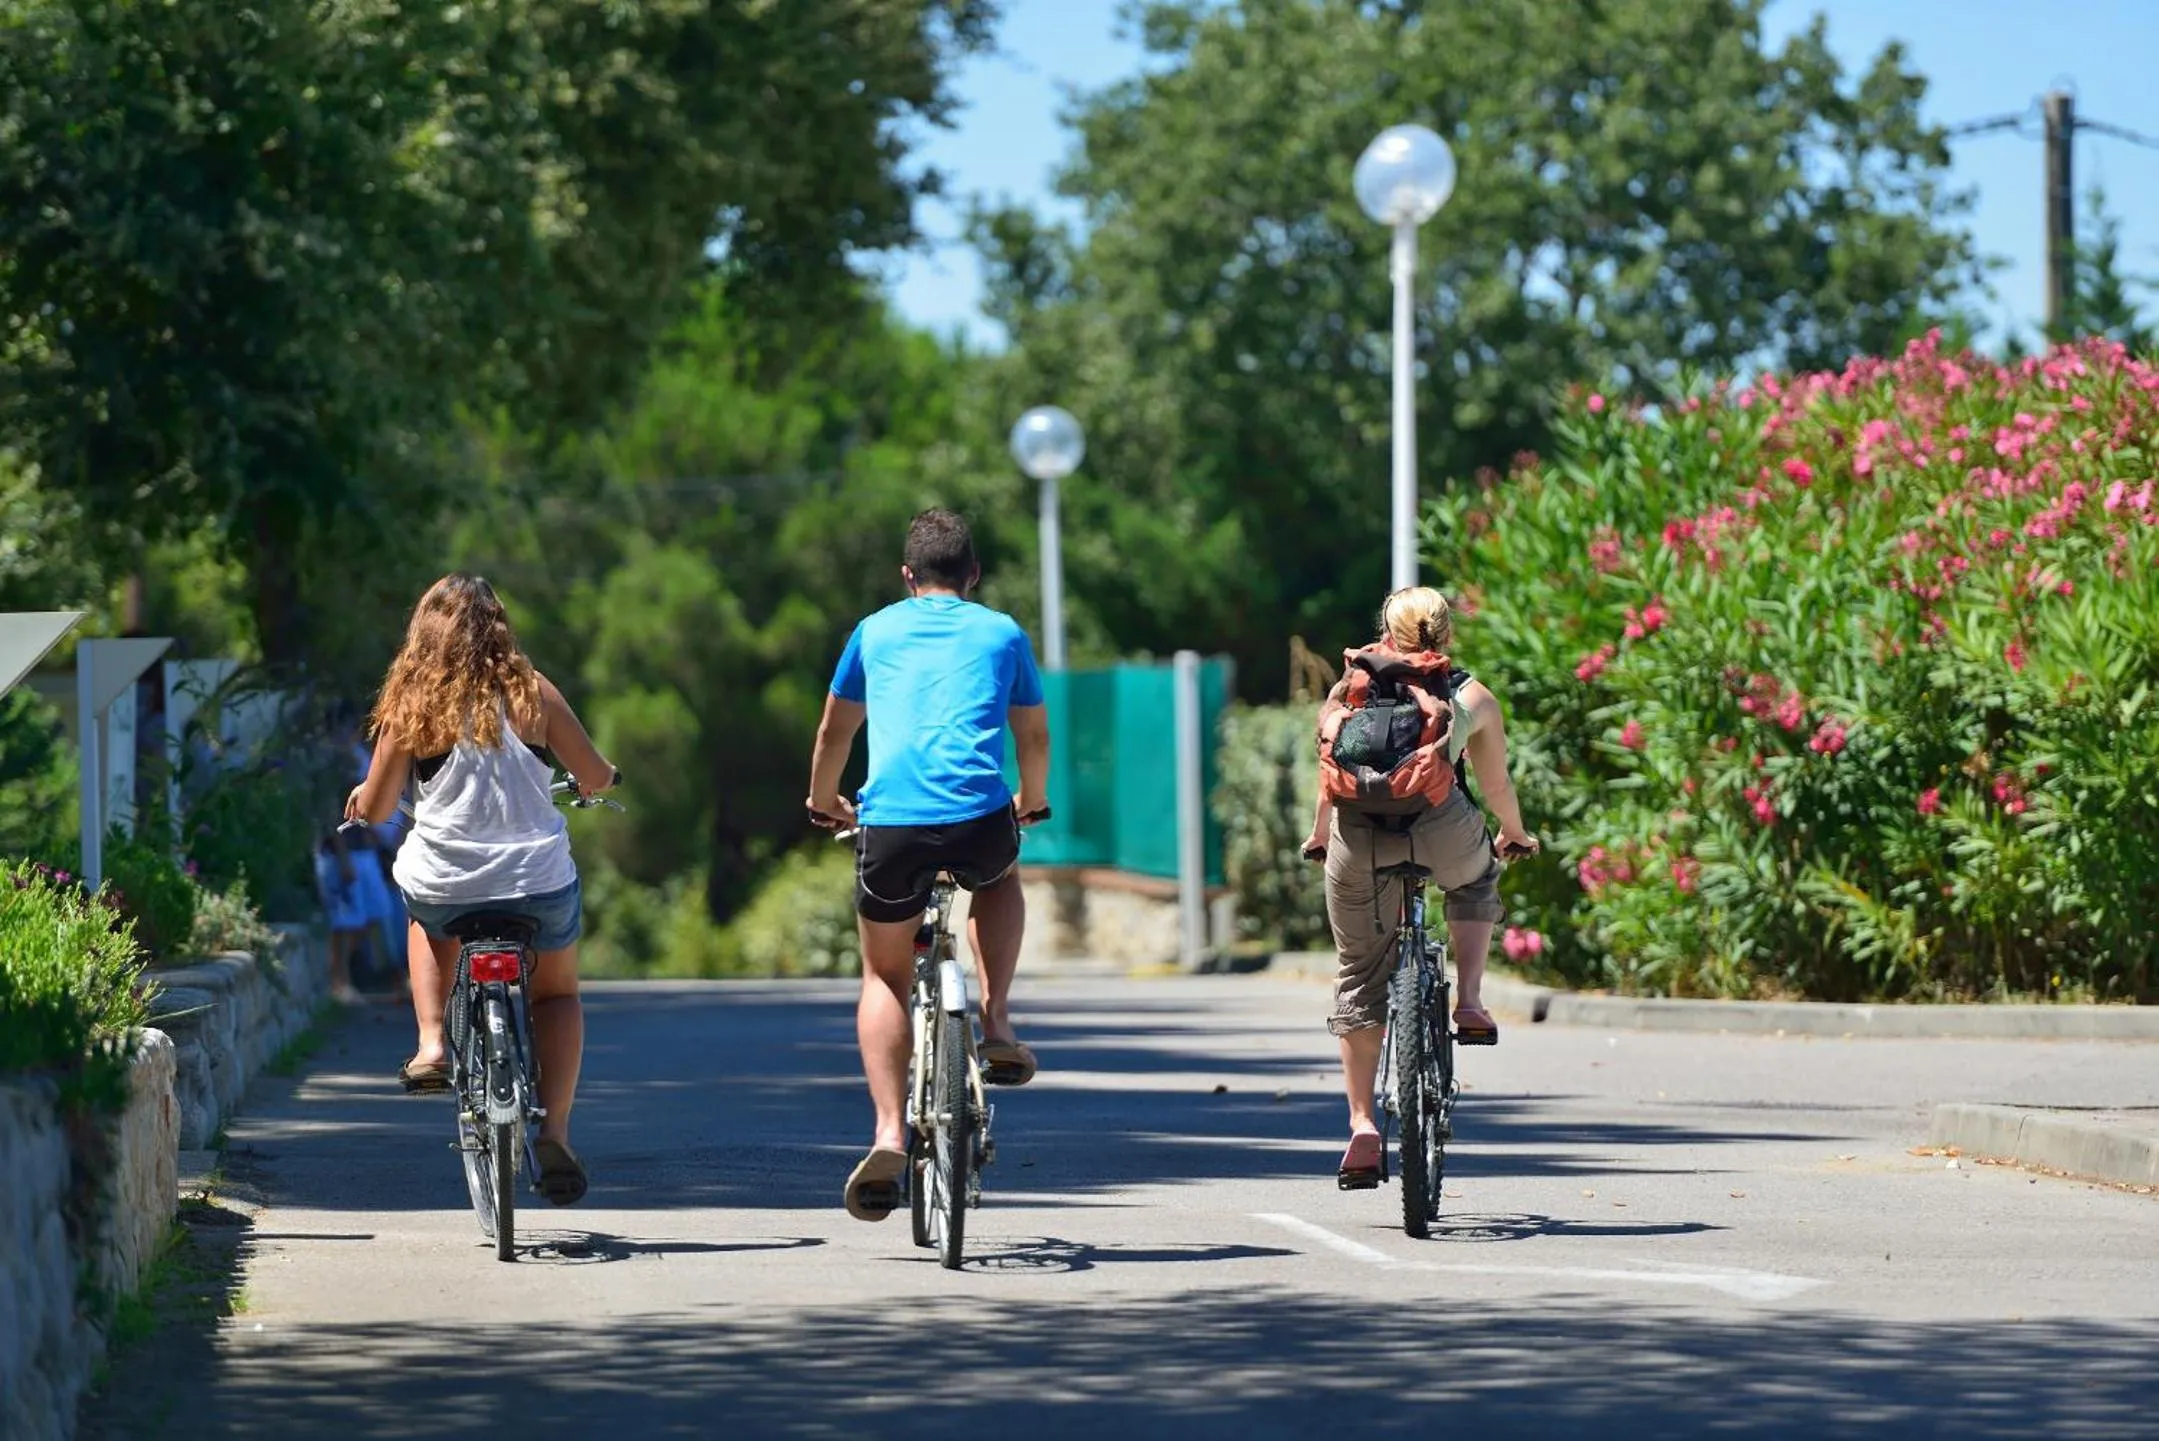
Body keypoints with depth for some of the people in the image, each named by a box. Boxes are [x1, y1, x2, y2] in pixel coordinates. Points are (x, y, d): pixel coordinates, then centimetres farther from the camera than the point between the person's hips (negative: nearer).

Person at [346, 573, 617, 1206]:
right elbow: (597, 777, 2)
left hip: (443, 890, 0)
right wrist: (596, 778, 27)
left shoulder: (410, 705, -4)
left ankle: (431, 1045, 19)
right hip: (538, 884, 0)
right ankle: (554, 1131, 8)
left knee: (431, 921, 38)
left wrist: (362, 797, 25)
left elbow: (374, 810, 0)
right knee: (557, 993, 26)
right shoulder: (530, 692, -3)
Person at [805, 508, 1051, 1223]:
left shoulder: (876, 631, 20)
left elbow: (834, 734, 29)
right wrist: (1030, 803, 48)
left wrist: (823, 803, 48)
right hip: (981, 822, 0)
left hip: (891, 824, 0)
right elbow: (1034, 738, 28)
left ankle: (890, 1133, -1)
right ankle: (996, 1026, 19)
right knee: (1000, 878, 36)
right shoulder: (1002, 632, 19)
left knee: (884, 975, 17)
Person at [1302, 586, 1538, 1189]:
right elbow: (1496, 786, 32)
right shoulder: (1472, 696, 23)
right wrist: (1515, 836, 52)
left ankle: (1361, 1123, 8)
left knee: (1360, 979, 14)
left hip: (1357, 836, 1)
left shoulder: (1350, 686, 26)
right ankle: (1470, 1002, 19)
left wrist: (1319, 835, 51)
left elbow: (1329, 769, 33)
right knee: (1476, 884, 36)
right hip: (1439, 824, -1)